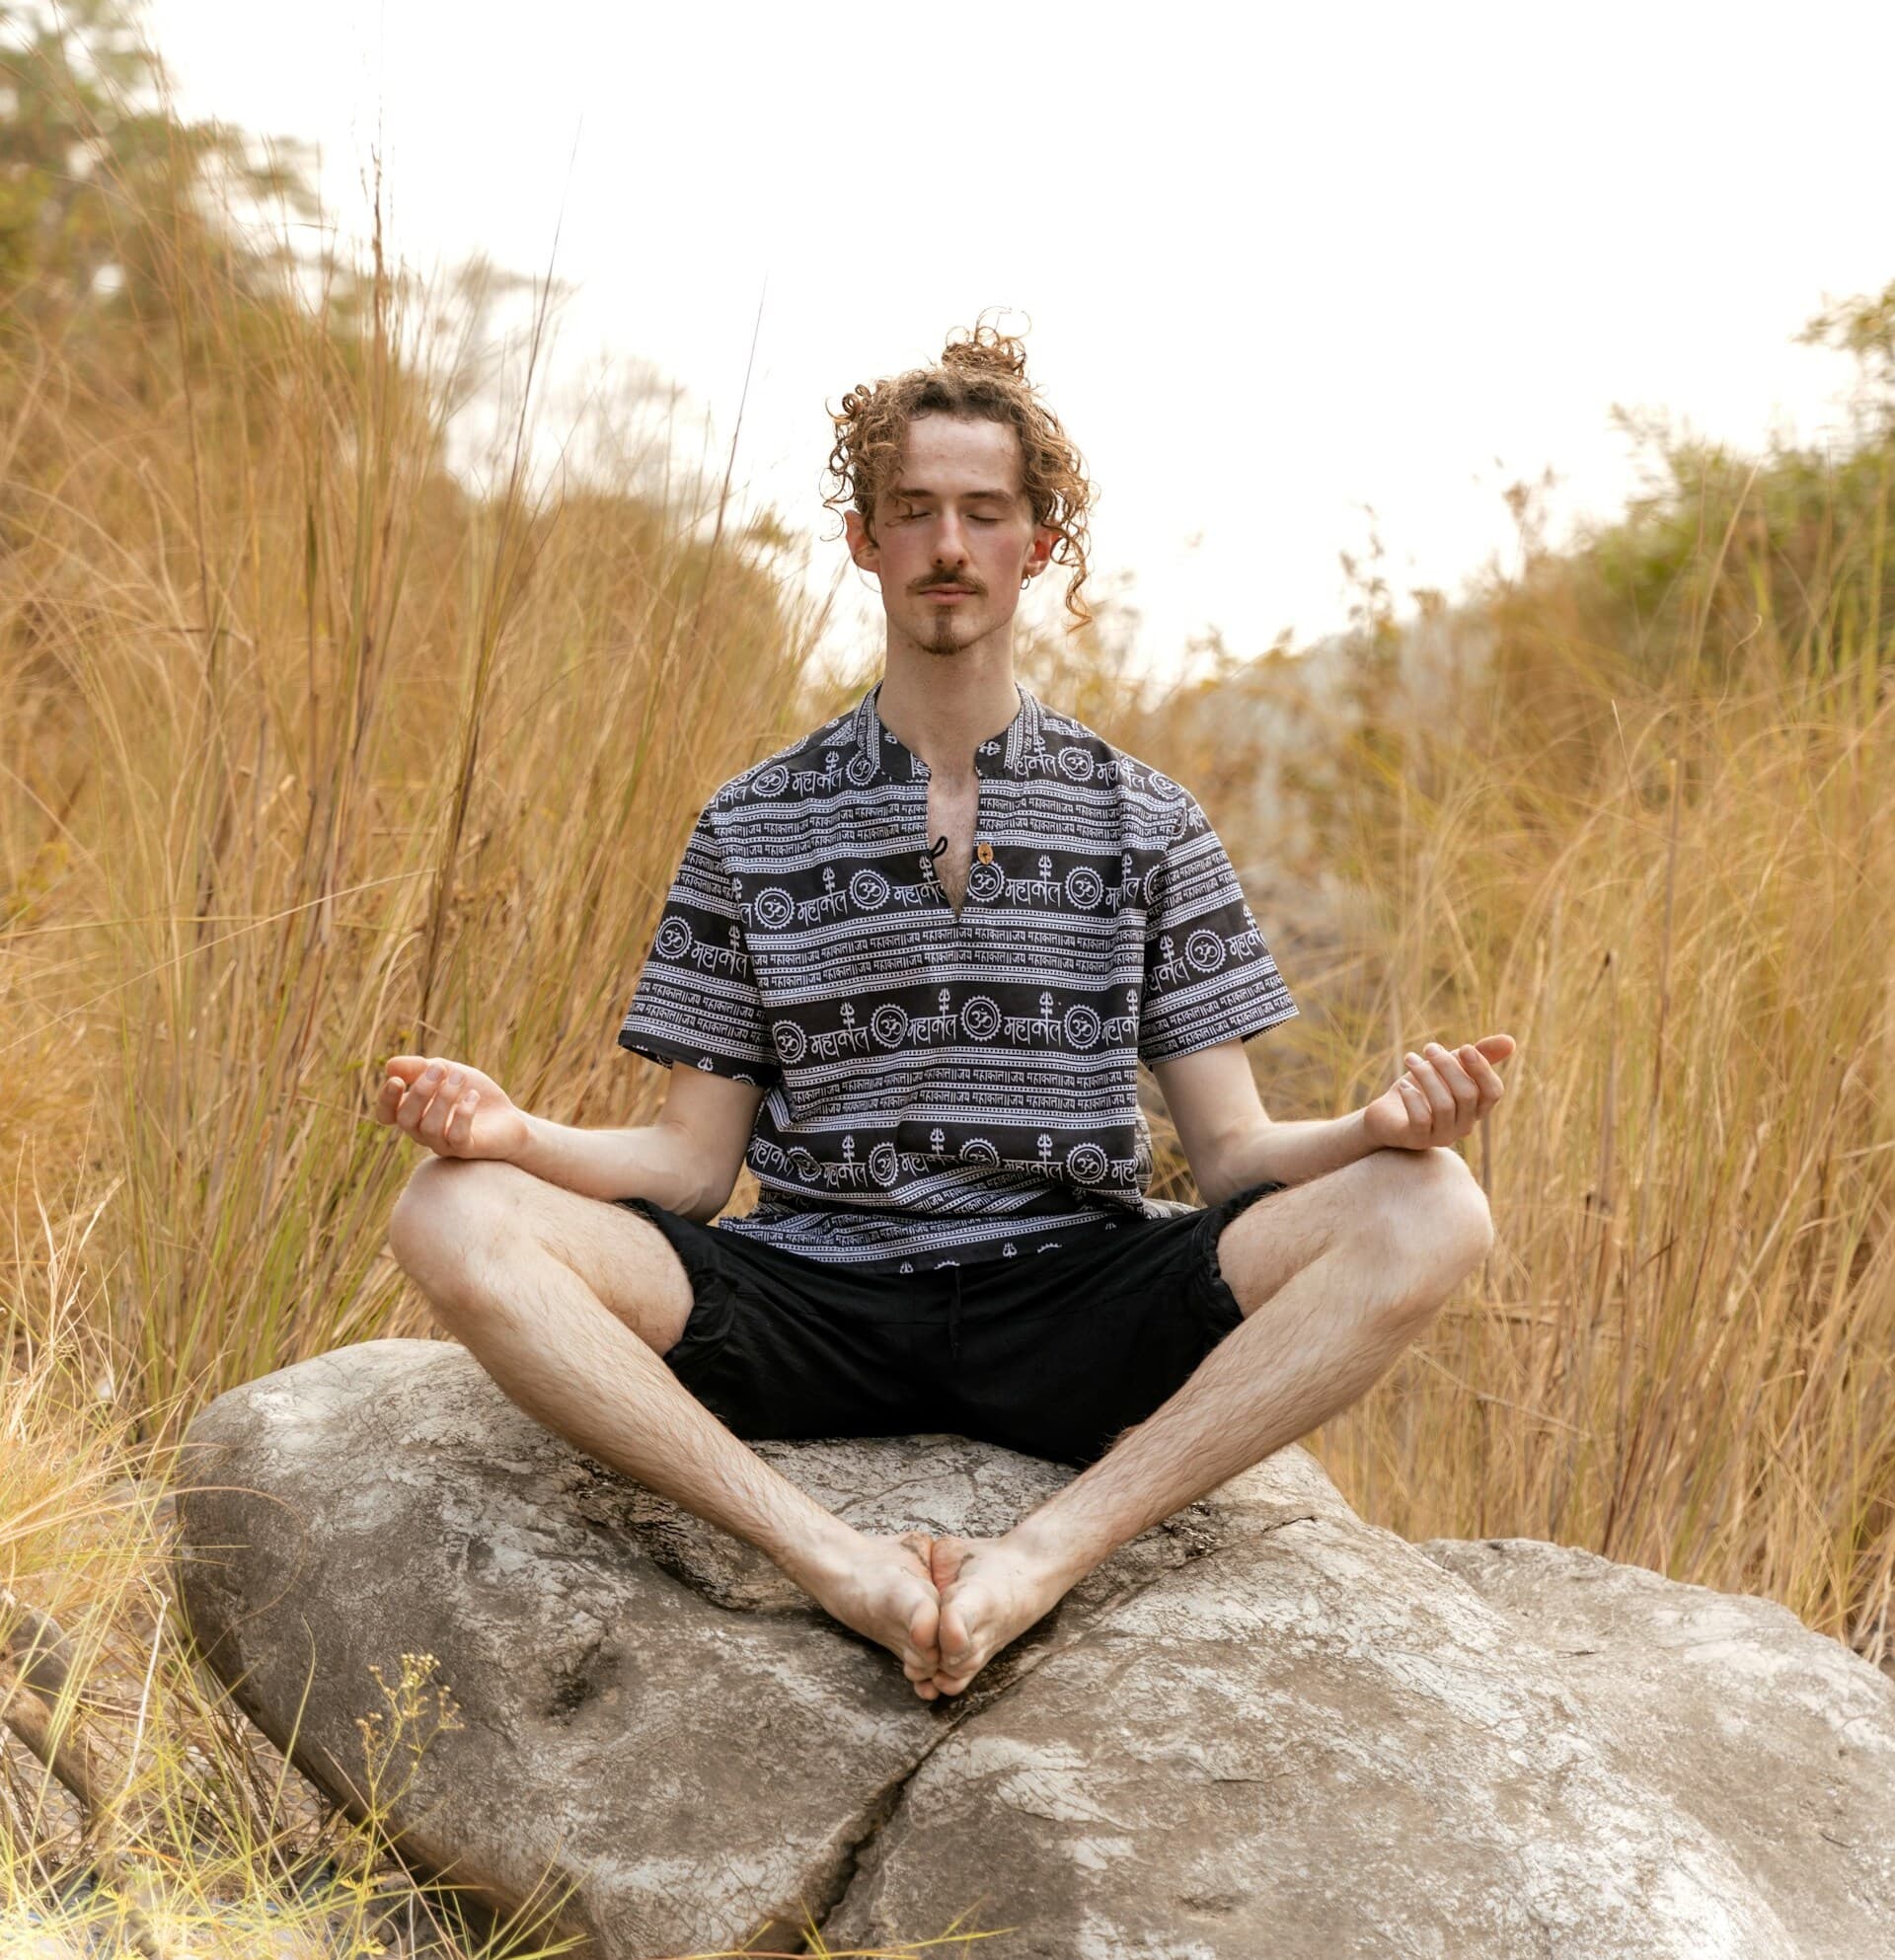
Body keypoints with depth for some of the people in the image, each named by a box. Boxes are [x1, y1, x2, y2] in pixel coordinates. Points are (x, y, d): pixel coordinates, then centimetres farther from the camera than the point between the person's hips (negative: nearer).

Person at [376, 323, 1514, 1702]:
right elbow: (694, 1161, 9)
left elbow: (1234, 1149, 6)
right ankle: (837, 1563, -34)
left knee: (1425, 1214, -26)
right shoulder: (751, 827, 12)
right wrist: (514, 1134, -13)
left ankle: (1044, 1559, -34)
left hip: (1067, 1305, 0)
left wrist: (1385, 1124, -17)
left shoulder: (1146, 823, 11)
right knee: (460, 1221, -25)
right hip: (811, 1304, 0)